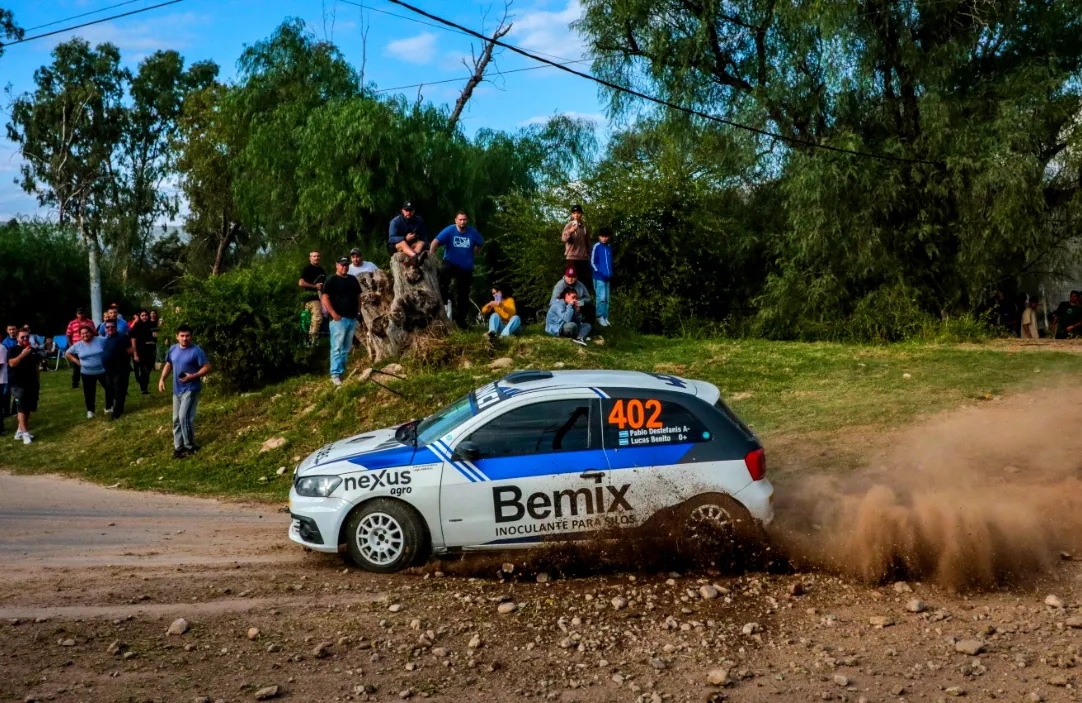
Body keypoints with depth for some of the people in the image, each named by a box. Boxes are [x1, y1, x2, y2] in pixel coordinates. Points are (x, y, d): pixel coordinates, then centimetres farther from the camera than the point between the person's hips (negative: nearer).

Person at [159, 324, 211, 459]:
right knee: (176, 419, 10)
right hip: (177, 390, 7)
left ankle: (189, 446, -1)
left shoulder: (196, 351, -13)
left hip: (191, 389, -7)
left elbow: (207, 367, -13)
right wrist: (162, 379, 6)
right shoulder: (173, 349, 6)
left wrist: (193, 376, -23)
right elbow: (168, 365, 19)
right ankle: (178, 446, 20)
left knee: (185, 417, -13)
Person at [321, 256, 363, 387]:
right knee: (337, 347, -8)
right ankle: (335, 374, -9)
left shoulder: (353, 279, 15)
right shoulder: (332, 280, -5)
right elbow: (325, 298, -11)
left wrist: (358, 310, 12)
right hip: (339, 318, -7)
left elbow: (358, 296, 23)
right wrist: (333, 314, -18)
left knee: (347, 348, 12)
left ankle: (342, 371, 21)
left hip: (352, 318, 7)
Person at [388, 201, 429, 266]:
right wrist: (405, 239, -34)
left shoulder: (419, 221, 3)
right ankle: (417, 257, -71)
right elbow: (391, 238, -18)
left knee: (421, 243, -25)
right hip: (395, 246, -4)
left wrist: (426, 248, -16)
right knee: (403, 243, -36)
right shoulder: (395, 221, -8)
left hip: (411, 246, 4)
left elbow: (424, 236, 4)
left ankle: (412, 259, -62)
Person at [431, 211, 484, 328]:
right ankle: (443, 295, -19)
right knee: (443, 271, -39)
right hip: (450, 263, -3)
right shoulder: (450, 230, -13)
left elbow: (481, 243, 15)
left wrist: (472, 253, 7)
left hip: (466, 268, 3)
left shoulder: (472, 232, -5)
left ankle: (460, 320, 21)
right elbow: (436, 241, -24)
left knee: (462, 295, 9)